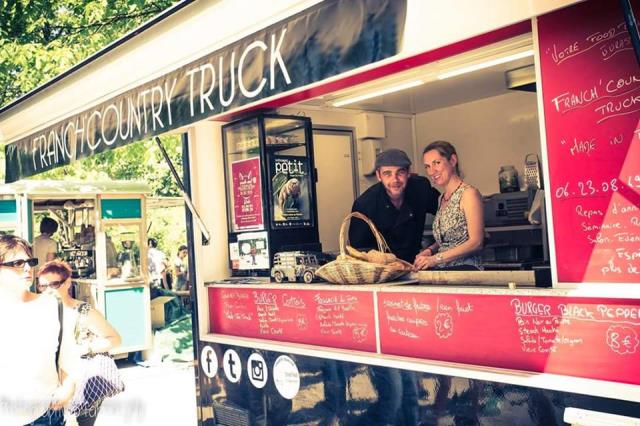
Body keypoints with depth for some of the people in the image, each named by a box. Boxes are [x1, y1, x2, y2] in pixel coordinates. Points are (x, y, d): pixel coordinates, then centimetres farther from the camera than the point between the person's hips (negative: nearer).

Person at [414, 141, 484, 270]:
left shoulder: (468, 193, -5)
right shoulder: (441, 198, 19)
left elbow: (476, 242, -13)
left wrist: (435, 259, -17)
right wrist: (429, 250, 3)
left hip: (465, 269, -7)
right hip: (442, 271, 7)